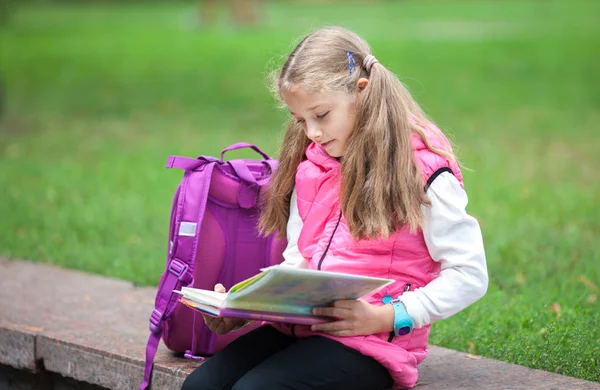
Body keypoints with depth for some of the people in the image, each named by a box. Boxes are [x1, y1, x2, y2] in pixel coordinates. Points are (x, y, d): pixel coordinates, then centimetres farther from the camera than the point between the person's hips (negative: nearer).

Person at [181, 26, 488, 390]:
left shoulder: (422, 170, -7)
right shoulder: (310, 166, 13)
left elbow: (470, 274, -9)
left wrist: (384, 318, -19)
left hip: (373, 343, -6)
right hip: (300, 325, 7)